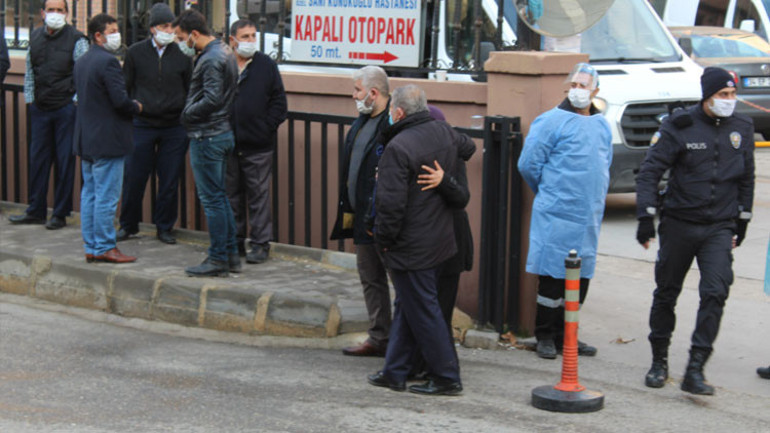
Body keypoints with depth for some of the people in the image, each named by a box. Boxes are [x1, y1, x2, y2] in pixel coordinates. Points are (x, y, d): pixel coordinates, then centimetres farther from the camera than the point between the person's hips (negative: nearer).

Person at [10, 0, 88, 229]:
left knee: (65, 160, 1)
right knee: (38, 158, 9)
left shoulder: (76, 39, -7)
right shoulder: (35, 37, 9)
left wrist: (76, 100, -9)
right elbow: (29, 70, 17)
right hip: (40, 108, 5)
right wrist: (29, 97, 13)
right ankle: (36, 211, 18)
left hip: (66, 107, -5)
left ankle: (60, 214, 9)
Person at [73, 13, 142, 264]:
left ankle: (91, 247, 16)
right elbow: (120, 100, -22)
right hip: (107, 141, -9)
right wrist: (137, 108, -2)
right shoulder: (108, 62, -16)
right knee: (106, 197, -4)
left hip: (86, 138, 10)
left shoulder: (81, 62, 13)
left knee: (89, 194, 12)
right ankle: (104, 247, 0)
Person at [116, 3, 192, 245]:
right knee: (134, 178, 3)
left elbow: (190, 90, 11)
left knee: (170, 180, 3)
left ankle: (164, 227, 17)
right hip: (142, 125, 0)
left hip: (174, 127, 0)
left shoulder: (182, 54, 3)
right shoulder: (135, 53, 3)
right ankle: (128, 225, 19)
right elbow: (125, 87, 10)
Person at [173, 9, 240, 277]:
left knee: (212, 199, -4)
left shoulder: (210, 59, -17)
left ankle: (218, 260, 2)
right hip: (223, 133, 10)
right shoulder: (223, 52, 14)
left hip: (207, 137, -10)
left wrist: (187, 114, -10)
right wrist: (190, 112, 12)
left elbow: (212, 99, -25)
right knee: (219, 196, 15)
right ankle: (231, 255, 19)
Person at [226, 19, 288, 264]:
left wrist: (268, 128, -5)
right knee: (232, 194, 11)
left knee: (258, 195, 0)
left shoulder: (267, 66, 3)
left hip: (258, 145, -2)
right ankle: (235, 241, 21)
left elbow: (278, 101, 4)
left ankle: (260, 244, 6)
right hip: (227, 144, 2)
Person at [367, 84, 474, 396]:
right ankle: (395, 372, 24)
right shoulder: (444, 133, 3)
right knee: (407, 307, 17)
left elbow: (391, 203, -23)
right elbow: (468, 147, 27)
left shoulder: (398, 147, -21)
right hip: (440, 239, 9)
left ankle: (446, 377, 8)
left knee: (422, 312, 1)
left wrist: (384, 238, -8)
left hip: (410, 247, -9)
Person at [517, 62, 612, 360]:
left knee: (581, 277, 9)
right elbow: (528, 164, -5)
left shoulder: (602, 125, 13)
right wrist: (549, 193, 6)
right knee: (552, 275, -2)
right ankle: (545, 336, 9)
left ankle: (564, 335, 20)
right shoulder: (552, 121, -7)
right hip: (557, 215, -6)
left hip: (589, 216, 6)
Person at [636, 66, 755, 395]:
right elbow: (650, 170, -7)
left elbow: (747, 178, 17)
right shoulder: (680, 126, -7)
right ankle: (659, 362, 26)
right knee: (666, 292, 8)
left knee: (715, 292, -13)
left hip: (720, 228, 2)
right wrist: (646, 216, -14)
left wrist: (743, 219, 19)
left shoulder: (742, 128, 5)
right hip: (679, 224, -2)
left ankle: (695, 371, -11)